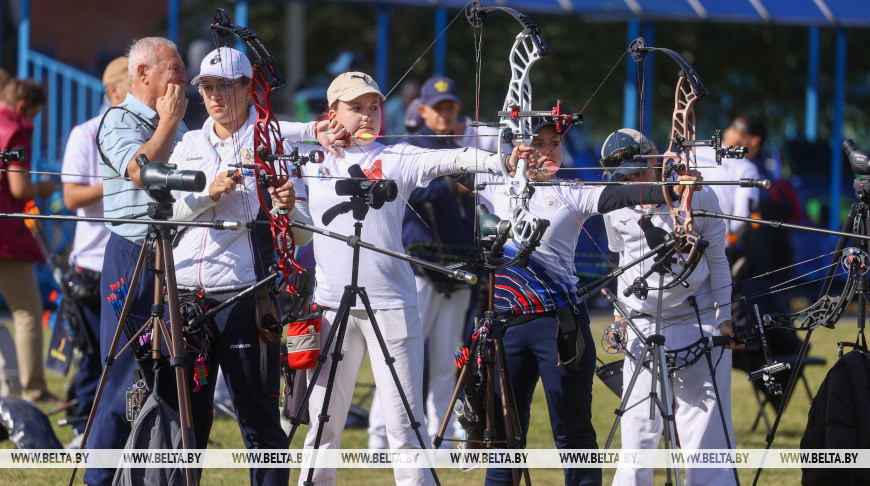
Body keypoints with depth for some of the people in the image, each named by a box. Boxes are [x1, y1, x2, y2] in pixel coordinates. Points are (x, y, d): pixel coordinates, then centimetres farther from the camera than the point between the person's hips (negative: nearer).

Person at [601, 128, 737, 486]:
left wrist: (724, 318, 0)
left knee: (705, 432, -4)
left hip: (699, 322, -3)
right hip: (643, 328, 3)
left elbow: (717, 262, 3)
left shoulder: (698, 198, -4)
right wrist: (620, 313, 14)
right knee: (637, 431, 0)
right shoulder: (616, 208, 5)